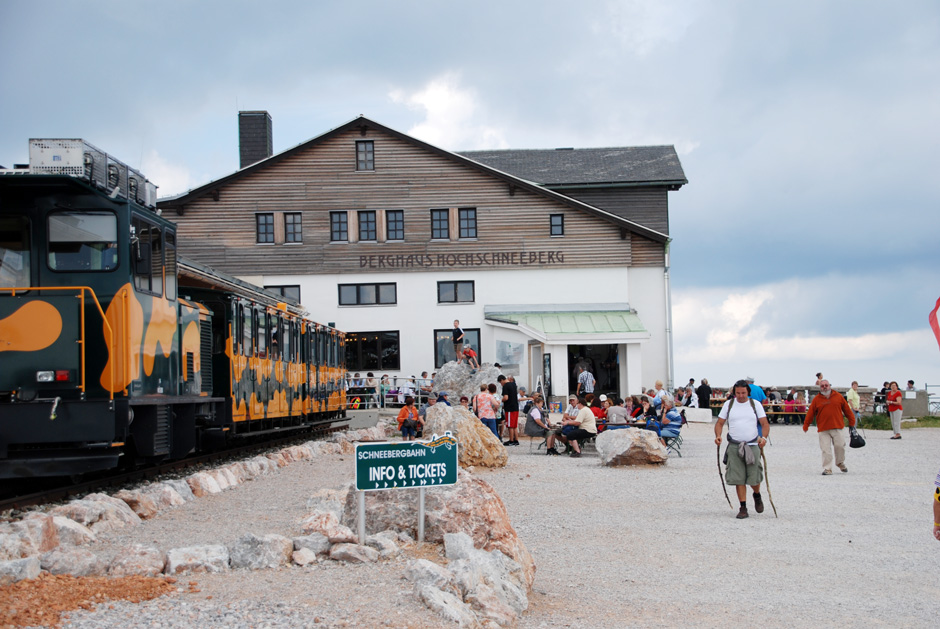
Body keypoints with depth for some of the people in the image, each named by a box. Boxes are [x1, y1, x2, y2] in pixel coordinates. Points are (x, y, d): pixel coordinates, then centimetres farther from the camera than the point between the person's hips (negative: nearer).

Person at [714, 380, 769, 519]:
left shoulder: (755, 405, 4)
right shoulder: (728, 404, 7)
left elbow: (765, 424, 1)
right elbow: (719, 423, 9)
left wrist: (764, 437, -19)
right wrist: (718, 435, -11)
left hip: (752, 446, -1)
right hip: (734, 446, 1)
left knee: (754, 478, -2)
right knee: (738, 479, -4)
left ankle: (757, 496, 31)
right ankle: (743, 508, 3)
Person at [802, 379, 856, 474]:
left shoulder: (838, 396, 8)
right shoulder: (816, 400, 6)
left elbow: (847, 409, 14)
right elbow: (810, 413, 9)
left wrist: (852, 422, 16)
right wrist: (805, 426, 9)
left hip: (837, 428, 1)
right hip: (823, 429, -1)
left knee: (840, 446, -3)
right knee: (826, 449, -5)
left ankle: (840, 463, 23)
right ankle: (827, 469, 1)